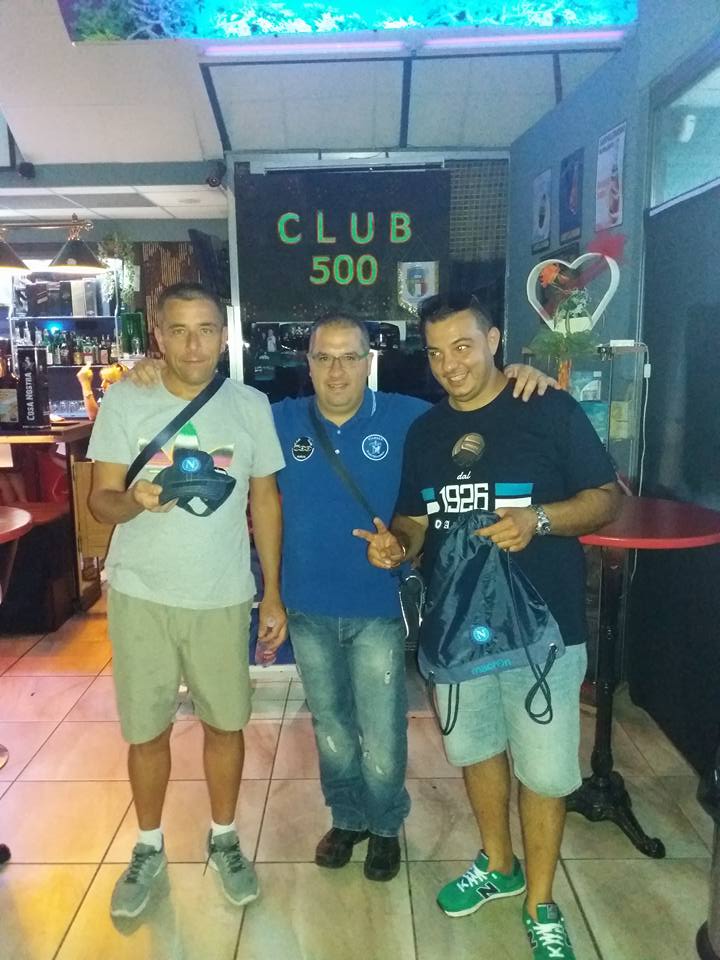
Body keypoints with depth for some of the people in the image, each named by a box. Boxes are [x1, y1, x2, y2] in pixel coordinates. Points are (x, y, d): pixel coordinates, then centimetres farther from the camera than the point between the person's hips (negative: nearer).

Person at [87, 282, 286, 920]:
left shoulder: (251, 405, -2)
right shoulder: (124, 401, -6)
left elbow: (265, 500, 3)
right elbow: (100, 498, -5)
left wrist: (273, 594, 2)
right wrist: (133, 500, -30)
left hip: (223, 598, 1)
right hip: (142, 596, 0)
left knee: (225, 724, 13)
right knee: (147, 730, 12)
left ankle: (224, 840, 37)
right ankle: (149, 849, 36)